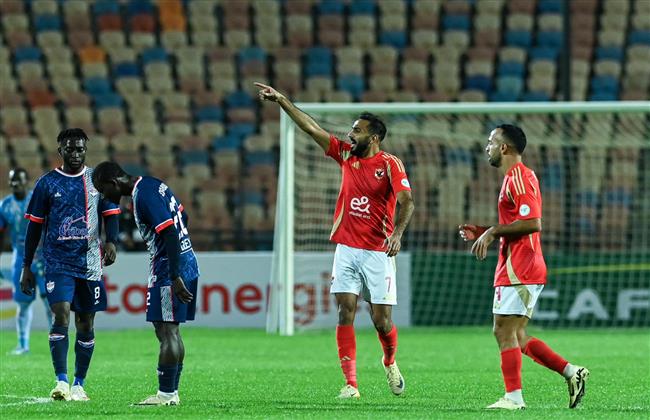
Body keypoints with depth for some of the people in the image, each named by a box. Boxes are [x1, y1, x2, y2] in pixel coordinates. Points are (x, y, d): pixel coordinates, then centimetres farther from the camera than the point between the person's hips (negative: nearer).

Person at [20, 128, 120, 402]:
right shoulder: (47, 183, 2)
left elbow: (111, 215, 8)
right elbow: (34, 226, 6)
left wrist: (111, 242, -13)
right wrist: (26, 267, 4)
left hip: (90, 263, 2)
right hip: (58, 263, -2)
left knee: (85, 325, 5)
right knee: (61, 316, -18)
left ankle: (79, 385, 15)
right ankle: (61, 382, -21)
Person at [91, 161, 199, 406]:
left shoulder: (143, 197, -17)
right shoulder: (152, 185, 13)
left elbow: (170, 234, -24)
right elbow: (183, 217, 23)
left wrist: (175, 278, -25)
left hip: (168, 271, -10)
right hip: (187, 265, 10)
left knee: (167, 332, -7)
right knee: (171, 331, 13)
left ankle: (166, 394, -6)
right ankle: (172, 392, 16)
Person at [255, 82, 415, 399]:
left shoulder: (390, 164, -8)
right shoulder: (346, 155, 7)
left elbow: (406, 202, -18)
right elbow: (312, 128, 8)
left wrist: (398, 233, -34)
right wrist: (282, 101, 6)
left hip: (378, 252, -4)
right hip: (346, 250, 4)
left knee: (381, 319, -1)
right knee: (345, 313, -6)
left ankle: (390, 362, 31)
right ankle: (350, 384, -7)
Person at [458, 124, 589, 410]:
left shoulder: (519, 178, -13)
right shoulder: (516, 177, 20)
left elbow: (533, 223, -22)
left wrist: (493, 232, -16)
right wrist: (484, 232, 16)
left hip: (517, 269, -10)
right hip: (524, 269, 10)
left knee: (504, 332, -8)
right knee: (515, 336, 10)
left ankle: (514, 397, -7)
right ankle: (571, 372, 8)